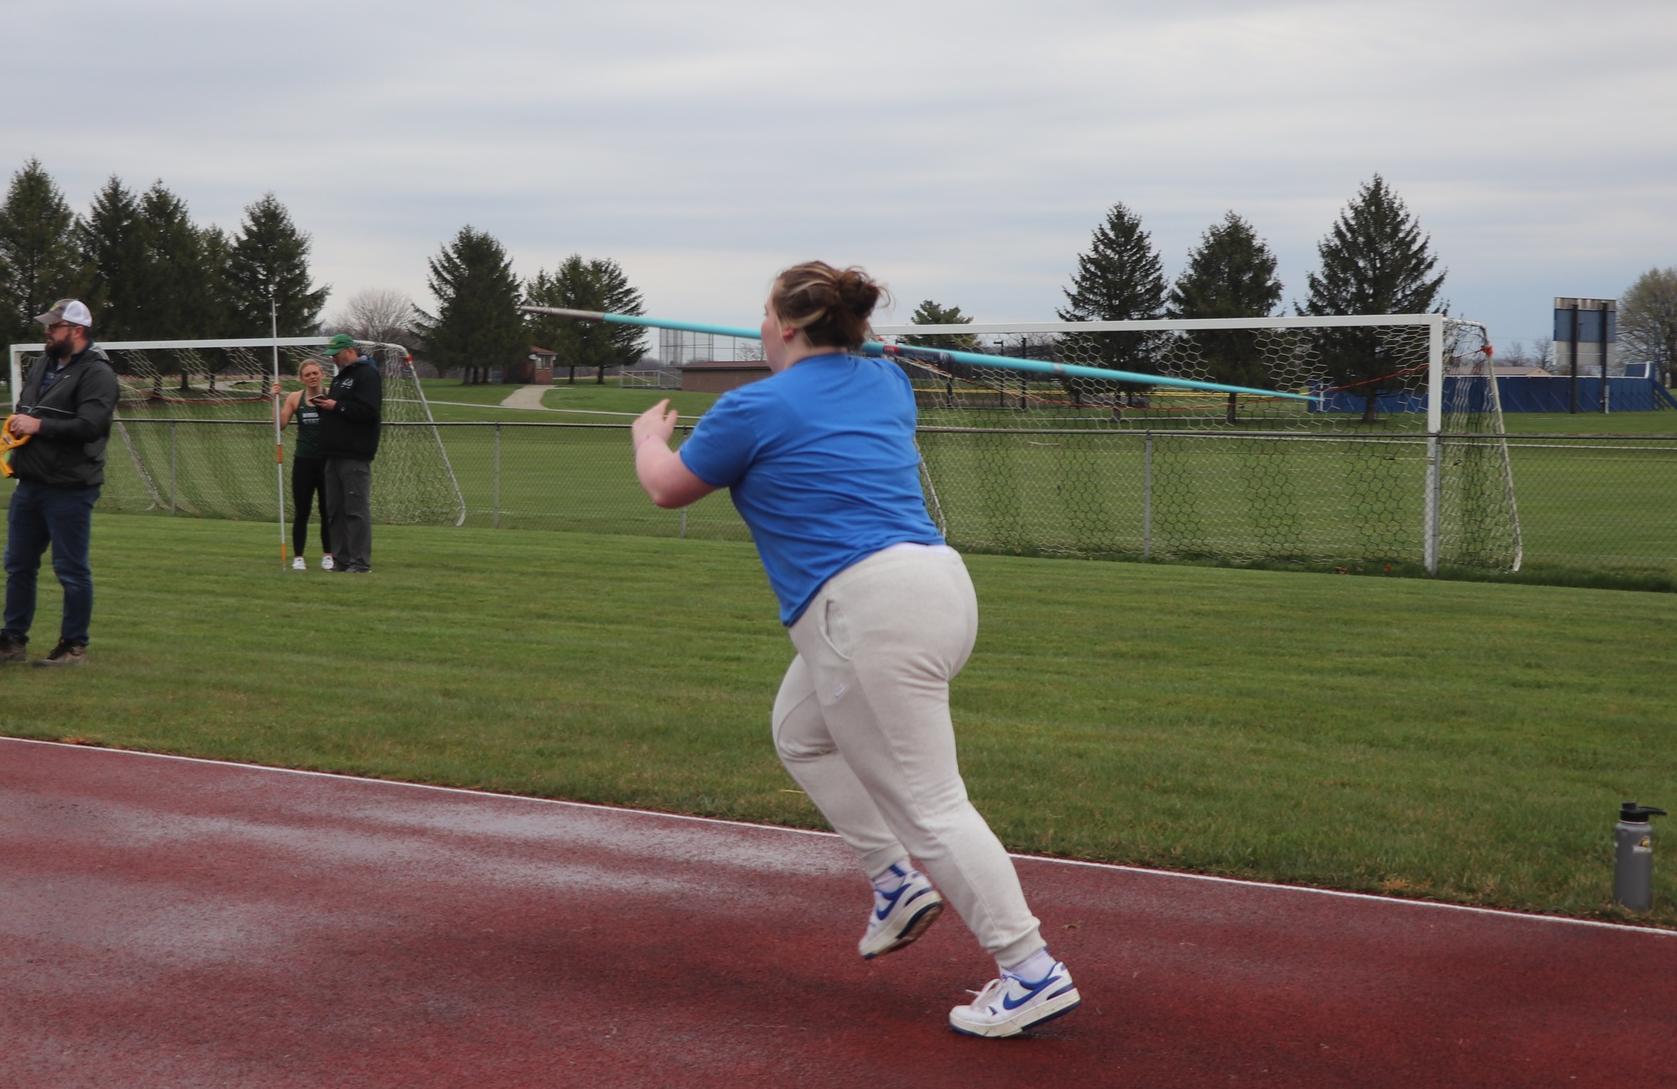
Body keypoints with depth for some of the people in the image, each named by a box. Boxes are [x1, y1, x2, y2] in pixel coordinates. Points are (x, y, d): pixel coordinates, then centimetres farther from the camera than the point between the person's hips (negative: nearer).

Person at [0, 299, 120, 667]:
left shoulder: (96, 373, -11)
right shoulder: (43, 364, 16)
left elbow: (89, 426, -23)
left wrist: (38, 426, -17)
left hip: (70, 489, -9)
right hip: (30, 484, 9)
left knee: (72, 570, -2)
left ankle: (74, 646, 7)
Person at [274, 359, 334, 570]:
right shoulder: (294, 398, 3)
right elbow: (280, 425, -3)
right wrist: (276, 399, -11)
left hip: (327, 460, -1)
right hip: (303, 461, 1)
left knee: (328, 512, 5)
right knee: (301, 512, 4)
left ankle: (327, 555, 17)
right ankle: (298, 557, 11)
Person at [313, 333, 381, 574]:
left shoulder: (367, 374, -9)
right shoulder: (340, 376, 22)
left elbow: (369, 410, -20)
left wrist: (336, 406, -16)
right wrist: (324, 404, 6)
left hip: (355, 457, -10)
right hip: (335, 454, 10)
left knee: (356, 508, -9)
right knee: (335, 508, 10)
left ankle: (360, 562, -7)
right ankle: (341, 559, 15)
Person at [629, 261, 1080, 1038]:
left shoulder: (756, 407, -3)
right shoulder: (886, 384, 16)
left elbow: (668, 488, 13)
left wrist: (649, 435, 34)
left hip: (871, 609, -9)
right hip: (937, 588, 9)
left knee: (929, 806, -7)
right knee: (801, 735, 26)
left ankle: (1034, 973, -8)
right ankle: (898, 882, 20)